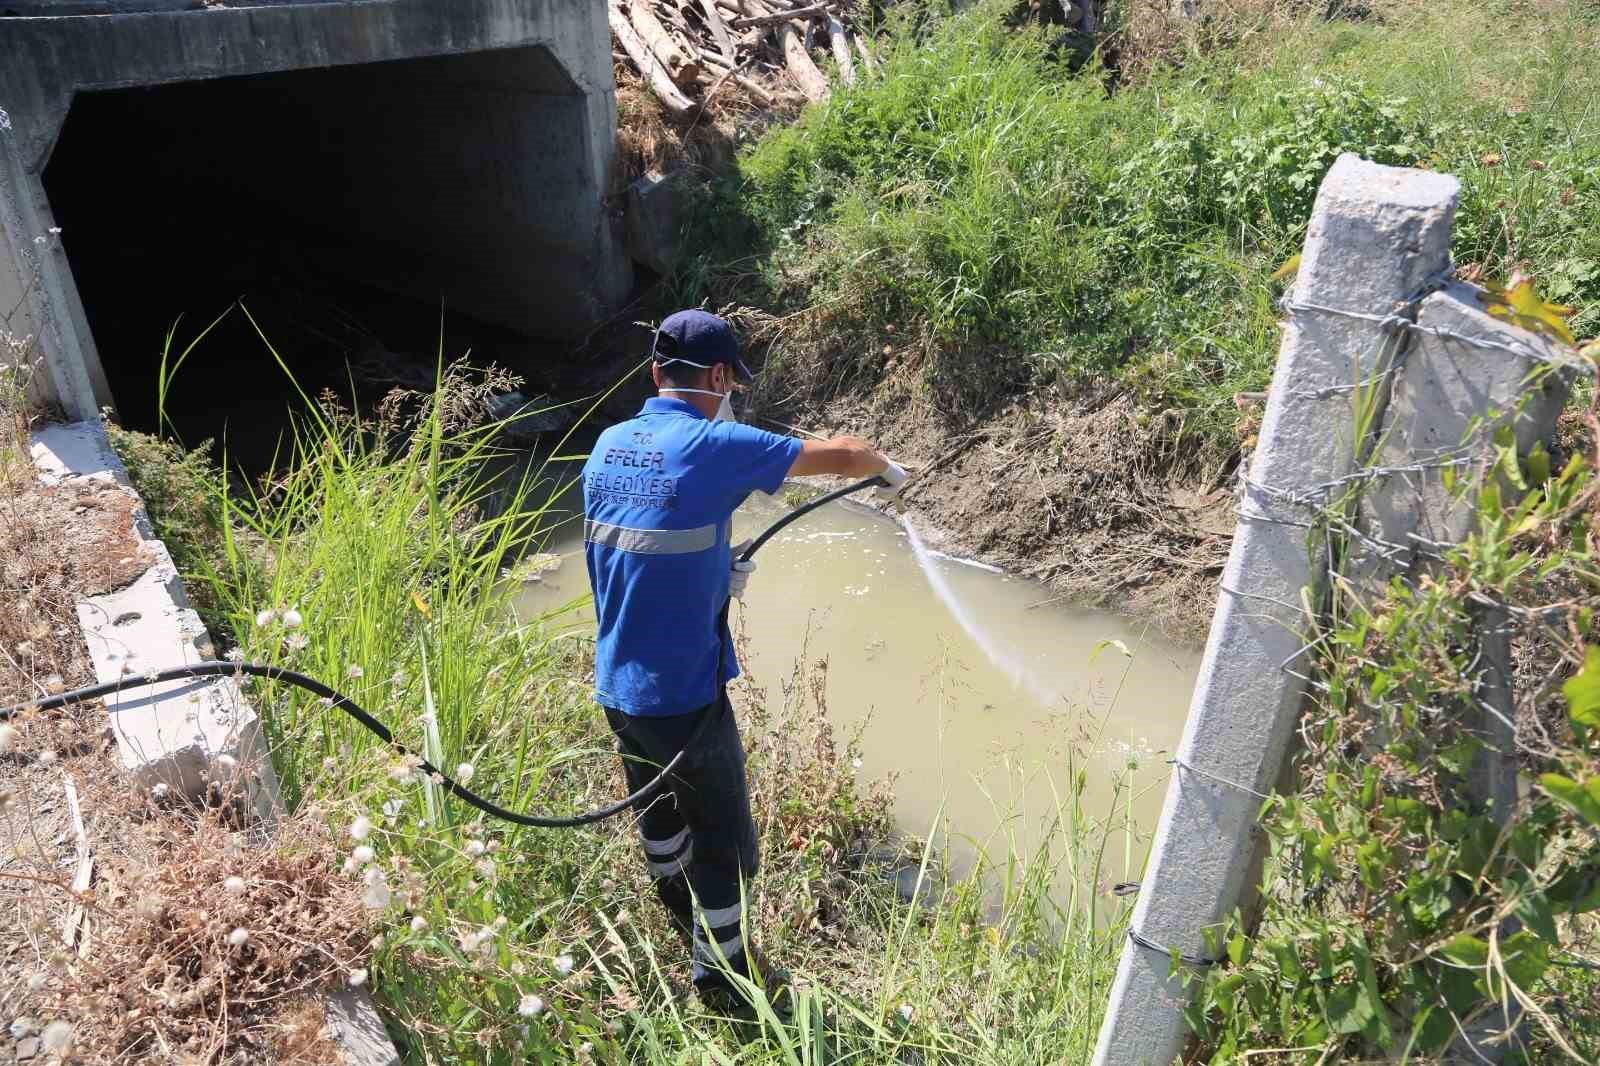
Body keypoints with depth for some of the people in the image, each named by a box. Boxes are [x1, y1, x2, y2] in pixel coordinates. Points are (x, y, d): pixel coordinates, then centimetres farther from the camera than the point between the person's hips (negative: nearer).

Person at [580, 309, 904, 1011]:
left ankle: (677, 905, 54)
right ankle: (721, 974, 29)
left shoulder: (609, 444, 2)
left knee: (658, 803, 30)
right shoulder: (714, 446, -18)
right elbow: (845, 455, -11)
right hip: (683, 692, -8)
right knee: (725, 841, 12)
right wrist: (888, 473, 10)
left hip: (615, 685, 8)